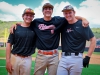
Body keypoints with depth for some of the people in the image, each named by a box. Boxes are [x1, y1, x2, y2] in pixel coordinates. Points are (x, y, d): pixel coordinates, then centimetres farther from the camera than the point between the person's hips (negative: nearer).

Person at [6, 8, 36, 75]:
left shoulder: (34, 29, 5)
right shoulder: (15, 28, 0)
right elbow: (9, 44, -2)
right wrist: (8, 61, -8)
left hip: (27, 59, 1)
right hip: (14, 58, -1)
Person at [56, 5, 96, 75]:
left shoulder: (82, 24, -4)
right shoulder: (63, 24, 9)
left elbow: (93, 40, -5)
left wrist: (88, 57, -9)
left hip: (76, 58, -4)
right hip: (63, 58, 4)